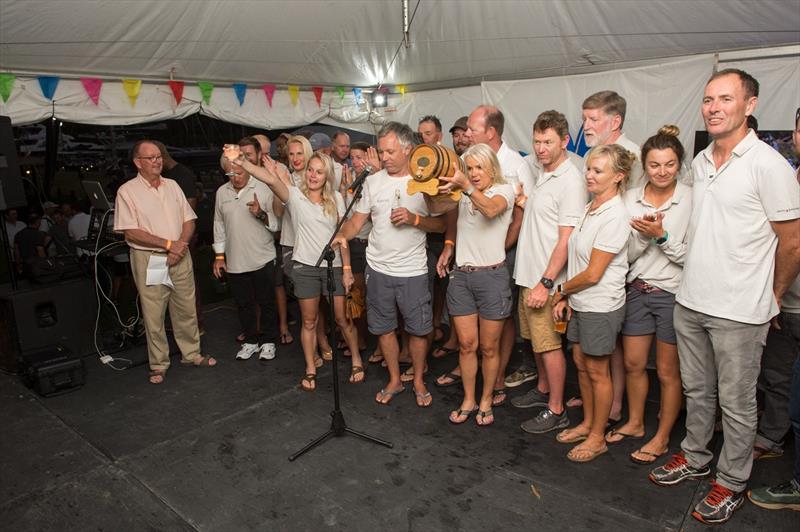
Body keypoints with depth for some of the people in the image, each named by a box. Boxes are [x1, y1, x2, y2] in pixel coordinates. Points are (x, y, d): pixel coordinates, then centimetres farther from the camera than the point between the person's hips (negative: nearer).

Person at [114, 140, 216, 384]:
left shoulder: (172, 185, 10)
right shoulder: (127, 191, -4)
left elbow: (189, 219, 9)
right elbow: (131, 232, -11)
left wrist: (182, 244, -9)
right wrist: (168, 244, -16)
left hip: (180, 257, 4)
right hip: (148, 259, -4)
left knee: (187, 309, 10)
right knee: (153, 315, 3)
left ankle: (191, 353, 25)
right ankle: (159, 365, 16)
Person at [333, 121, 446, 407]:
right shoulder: (373, 181, 4)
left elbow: (441, 224, -3)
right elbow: (358, 219, 6)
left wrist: (414, 218, -19)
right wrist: (343, 235, -13)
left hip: (413, 270, -3)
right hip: (378, 268, 3)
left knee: (418, 329, 7)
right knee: (384, 327, 13)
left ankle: (418, 380, 29)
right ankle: (394, 380, 31)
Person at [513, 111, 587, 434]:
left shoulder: (570, 181, -16)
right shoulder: (542, 173, 11)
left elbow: (566, 240, -20)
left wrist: (545, 283, -23)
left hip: (546, 280, -8)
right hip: (528, 274, 8)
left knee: (549, 345, 1)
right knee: (537, 340, 19)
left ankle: (556, 411, 15)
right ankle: (543, 390, 37)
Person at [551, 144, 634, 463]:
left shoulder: (614, 217, -21)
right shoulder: (591, 208, 6)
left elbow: (593, 274, -21)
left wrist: (561, 290, -6)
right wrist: (566, 297, 4)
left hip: (601, 306, -8)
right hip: (581, 302, 8)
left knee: (597, 371, 6)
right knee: (581, 363, 18)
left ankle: (597, 437, 23)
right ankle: (587, 423, 36)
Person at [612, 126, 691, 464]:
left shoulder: (691, 200, -11)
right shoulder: (630, 199, 0)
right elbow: (626, 255, -1)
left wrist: (661, 235, -22)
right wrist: (642, 236, -19)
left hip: (673, 293, -4)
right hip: (637, 291, 4)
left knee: (668, 372, 9)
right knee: (633, 364, 16)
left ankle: (662, 437, 27)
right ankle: (635, 423, 37)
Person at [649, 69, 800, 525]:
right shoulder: (700, 162, 8)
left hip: (739, 311, -6)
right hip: (690, 300, 6)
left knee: (736, 402, 9)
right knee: (697, 390, 20)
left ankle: (732, 481, 26)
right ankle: (696, 457, 38)